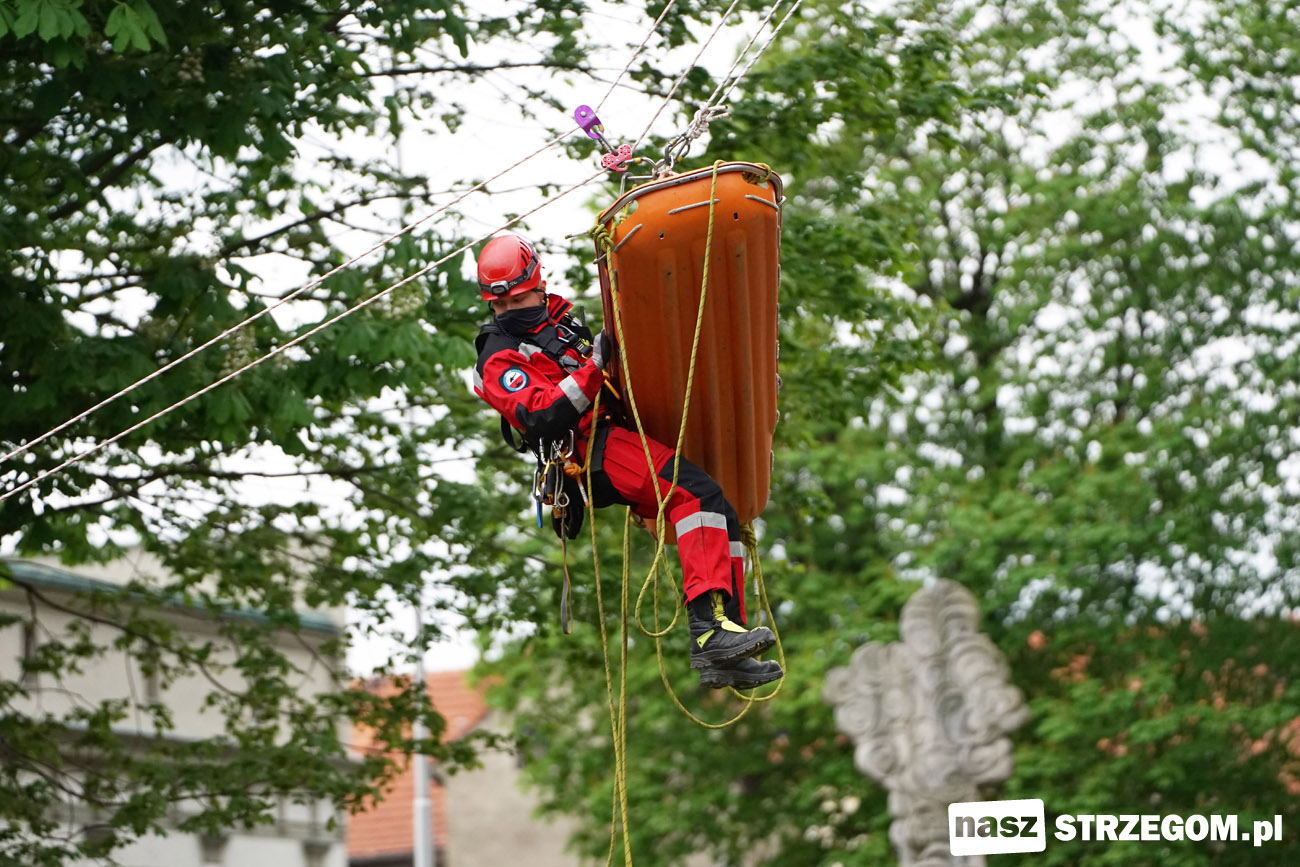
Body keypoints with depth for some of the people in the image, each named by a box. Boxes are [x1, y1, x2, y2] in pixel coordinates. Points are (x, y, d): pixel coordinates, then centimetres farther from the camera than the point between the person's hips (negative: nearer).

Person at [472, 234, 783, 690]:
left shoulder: (560, 317, 23)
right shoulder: (500, 361, -3)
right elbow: (543, 417, -20)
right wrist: (595, 365, -23)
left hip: (621, 427, 9)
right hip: (591, 450, -9)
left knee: (721, 518, 3)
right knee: (697, 494, -29)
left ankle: (725, 656, 0)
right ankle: (708, 627, -43)